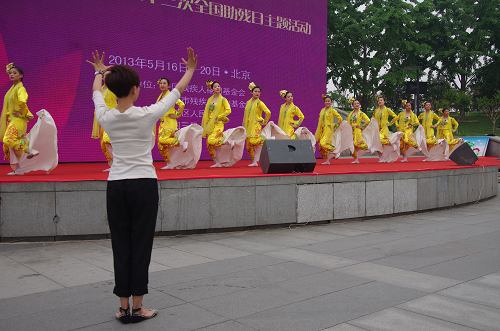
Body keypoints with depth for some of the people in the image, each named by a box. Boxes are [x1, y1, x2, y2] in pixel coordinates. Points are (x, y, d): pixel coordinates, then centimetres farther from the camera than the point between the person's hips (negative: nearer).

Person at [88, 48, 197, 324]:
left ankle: (123, 307, 16)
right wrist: (190, 70, 22)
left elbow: (96, 94, 21)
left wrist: (99, 72, 41)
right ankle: (137, 308, 12)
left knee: (121, 246, 10)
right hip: (143, 186, -3)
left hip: (115, 187, 3)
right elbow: (177, 91, 4)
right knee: (140, 245, 4)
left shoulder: (106, 117, -3)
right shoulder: (147, 115, -11)